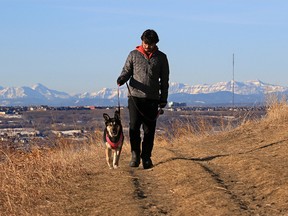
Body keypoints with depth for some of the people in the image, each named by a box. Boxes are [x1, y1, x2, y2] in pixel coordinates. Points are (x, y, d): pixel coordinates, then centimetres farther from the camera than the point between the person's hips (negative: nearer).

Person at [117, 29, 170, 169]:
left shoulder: (161, 57, 9)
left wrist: (163, 99, 7)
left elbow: (164, 80, 12)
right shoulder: (133, 55, 7)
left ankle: (146, 158, 8)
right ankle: (135, 155, 2)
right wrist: (121, 79, -14)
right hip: (135, 96, -1)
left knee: (149, 130, 1)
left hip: (152, 99, 1)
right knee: (134, 127, -9)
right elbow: (127, 71, 9)